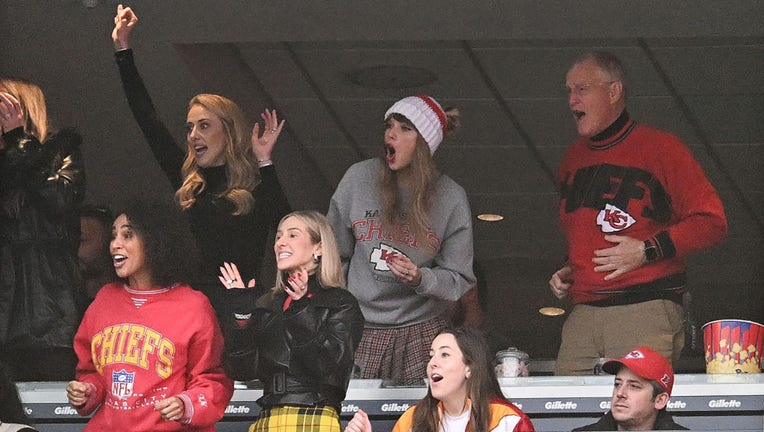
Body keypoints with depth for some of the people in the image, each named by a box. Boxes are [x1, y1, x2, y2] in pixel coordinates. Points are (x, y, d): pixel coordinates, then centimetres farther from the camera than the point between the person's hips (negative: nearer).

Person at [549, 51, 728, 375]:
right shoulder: (573, 159, 21)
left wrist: (647, 251, -11)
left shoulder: (660, 148, 1)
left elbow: (711, 221, -4)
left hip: (646, 311, -6)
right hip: (582, 313, 6)